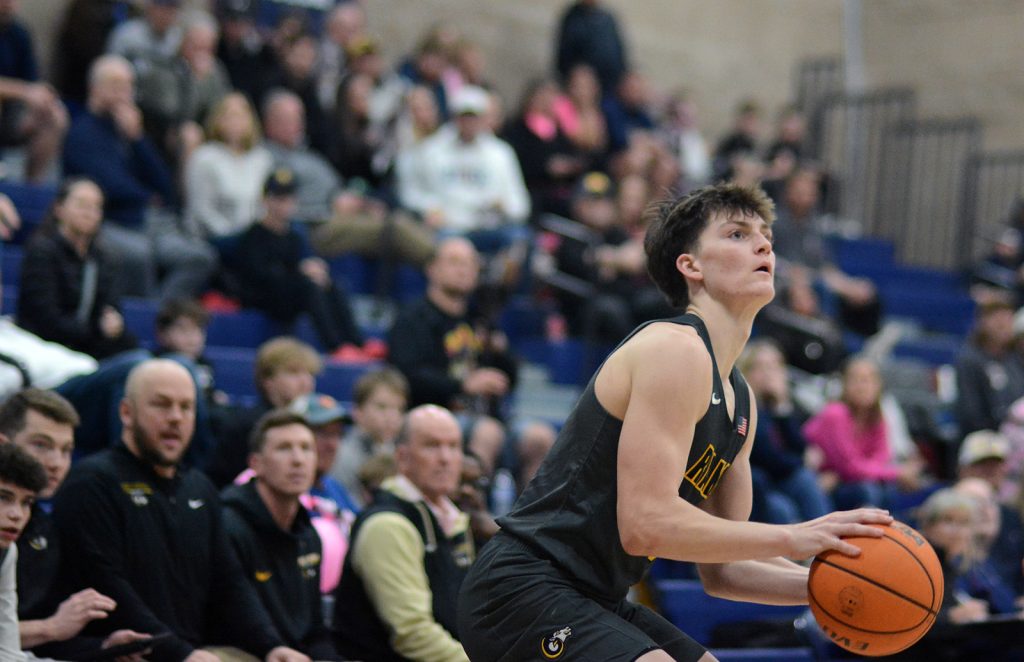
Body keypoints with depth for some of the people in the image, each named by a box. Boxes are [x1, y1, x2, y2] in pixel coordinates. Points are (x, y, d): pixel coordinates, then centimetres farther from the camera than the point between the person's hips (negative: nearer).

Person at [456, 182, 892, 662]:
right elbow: (646, 524, -24)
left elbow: (720, 571, 16)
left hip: (592, 601, 11)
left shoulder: (739, 401, 15)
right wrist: (792, 538, -21)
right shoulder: (676, 350, -14)